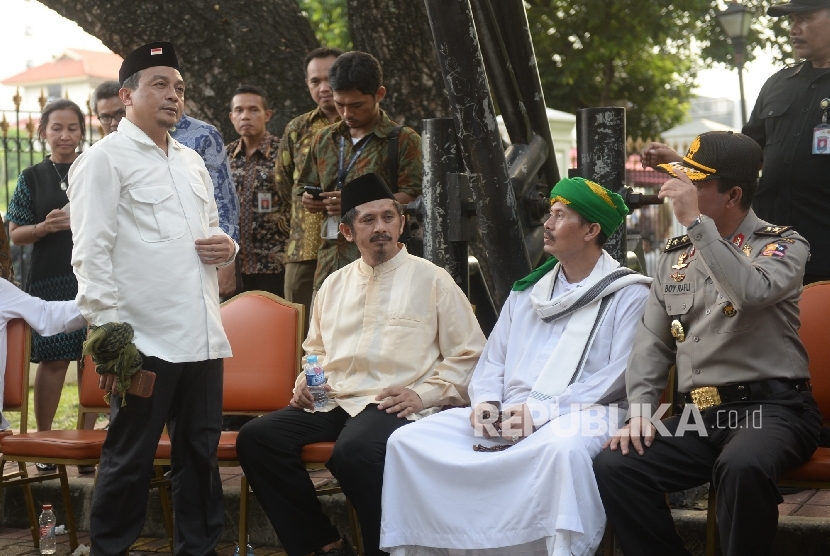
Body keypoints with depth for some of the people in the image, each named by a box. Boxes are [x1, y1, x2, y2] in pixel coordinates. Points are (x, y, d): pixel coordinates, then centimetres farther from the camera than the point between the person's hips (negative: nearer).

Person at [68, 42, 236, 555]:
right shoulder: (105, 159, -3)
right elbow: (91, 256, -9)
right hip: (144, 340, -7)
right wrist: (109, 337, -16)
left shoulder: (192, 162, 19)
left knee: (202, 452, 12)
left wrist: (226, 246, 5)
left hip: (203, 337, 7)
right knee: (130, 458, 1)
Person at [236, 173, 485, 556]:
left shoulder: (432, 280, 4)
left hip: (395, 407, -6)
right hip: (333, 402, 6)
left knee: (354, 451, -37)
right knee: (256, 438, -16)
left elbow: (469, 357, 1)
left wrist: (424, 394, -12)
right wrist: (306, 381, 8)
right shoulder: (334, 284, 19)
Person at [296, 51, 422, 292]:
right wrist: (309, 200, 5)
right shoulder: (324, 140, 19)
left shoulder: (403, 140, 1)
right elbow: (304, 188, 29)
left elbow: (413, 198, -9)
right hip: (330, 261, 5)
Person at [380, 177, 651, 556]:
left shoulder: (627, 294, 2)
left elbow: (621, 375, -10)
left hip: (577, 415, -6)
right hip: (507, 417, 6)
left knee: (564, 448, -42)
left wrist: (542, 410, -16)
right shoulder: (527, 293, 21)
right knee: (408, 441, -11)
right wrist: (485, 402, -3)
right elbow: (493, 362, 21)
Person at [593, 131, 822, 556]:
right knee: (613, 466, -17)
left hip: (771, 406, -5)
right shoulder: (675, 255, 16)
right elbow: (652, 343, 14)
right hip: (698, 415, 5)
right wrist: (641, 410, -2)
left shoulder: (781, 245, -1)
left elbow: (752, 292, -25)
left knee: (741, 466, -38)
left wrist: (695, 222, -24)